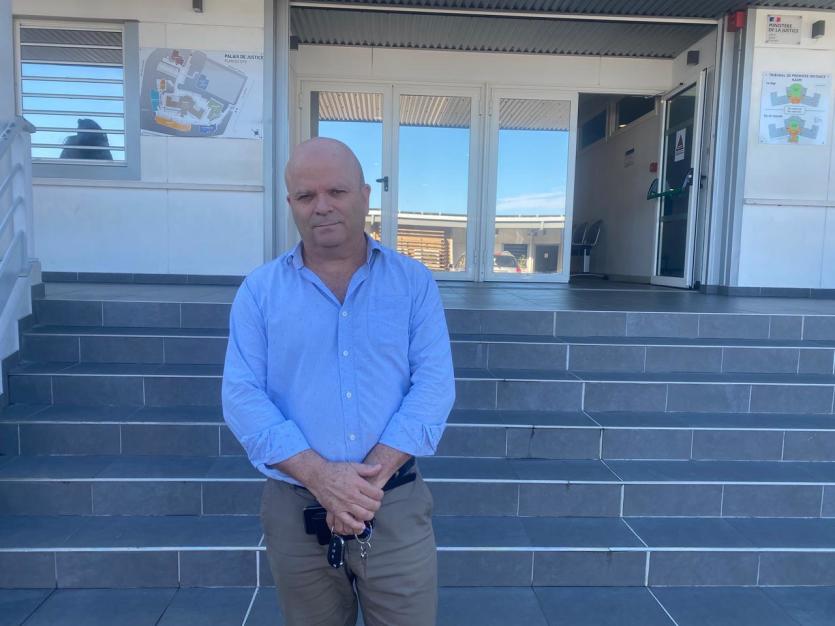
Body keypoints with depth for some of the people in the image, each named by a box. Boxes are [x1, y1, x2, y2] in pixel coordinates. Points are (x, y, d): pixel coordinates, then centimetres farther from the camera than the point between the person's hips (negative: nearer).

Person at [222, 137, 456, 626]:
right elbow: (243, 396, -7)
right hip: (295, 509, 1)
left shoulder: (414, 282, -1)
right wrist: (319, 475, -19)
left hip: (396, 505, 0)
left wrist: (371, 476, -17)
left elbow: (434, 385, -8)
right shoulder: (259, 291, -1)